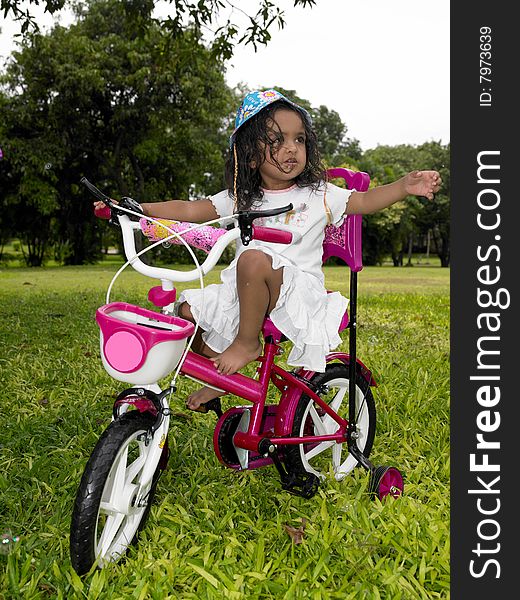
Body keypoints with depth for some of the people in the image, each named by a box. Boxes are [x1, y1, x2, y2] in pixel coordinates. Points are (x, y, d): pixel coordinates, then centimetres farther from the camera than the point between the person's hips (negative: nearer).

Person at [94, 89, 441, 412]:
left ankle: (248, 342, -18)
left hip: (297, 289, -5)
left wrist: (405, 186, -14)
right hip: (244, 293, 5)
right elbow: (189, 210, 6)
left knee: (254, 259, -35)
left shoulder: (318, 194, 5)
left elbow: (365, 201, 3)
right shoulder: (240, 199, 9)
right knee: (189, 309, -9)